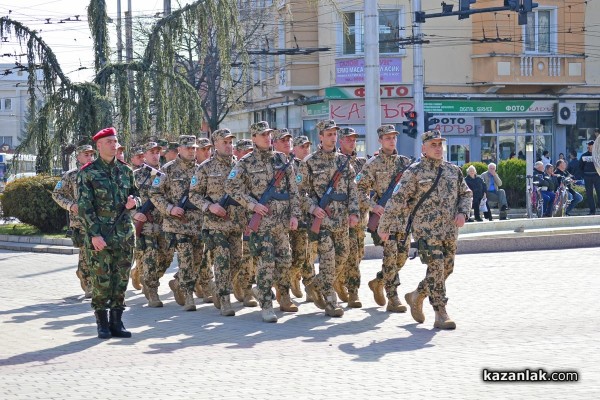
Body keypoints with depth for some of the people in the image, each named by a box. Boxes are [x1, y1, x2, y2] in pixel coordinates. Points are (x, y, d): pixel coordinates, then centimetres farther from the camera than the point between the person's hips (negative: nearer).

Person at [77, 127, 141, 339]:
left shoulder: (126, 170, 10)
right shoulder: (88, 172, -3)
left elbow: (135, 195, 20)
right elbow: (84, 206, -7)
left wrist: (134, 201, -5)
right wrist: (94, 234, -14)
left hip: (124, 232, 4)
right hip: (100, 234, -4)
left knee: (121, 278, 5)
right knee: (101, 278, -3)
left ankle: (116, 321, 13)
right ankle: (102, 323, 6)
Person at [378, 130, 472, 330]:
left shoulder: (453, 170, 12)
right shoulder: (415, 172, -5)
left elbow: (466, 193, 21)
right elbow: (397, 200, -5)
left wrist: (462, 212, 1)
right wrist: (383, 227, -5)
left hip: (450, 230, 6)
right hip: (426, 229, -6)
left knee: (446, 269, 11)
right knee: (436, 269, -11)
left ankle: (416, 296, 31)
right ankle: (441, 315, -7)